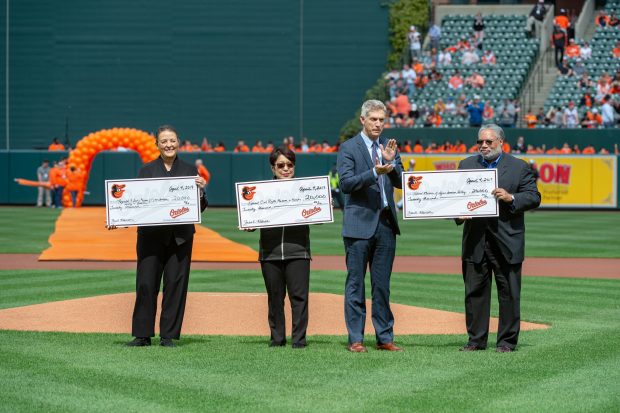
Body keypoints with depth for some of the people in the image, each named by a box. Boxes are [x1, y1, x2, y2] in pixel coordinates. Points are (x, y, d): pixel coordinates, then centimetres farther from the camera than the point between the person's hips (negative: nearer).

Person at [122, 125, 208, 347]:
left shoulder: (190, 171, 9)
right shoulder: (147, 170, 8)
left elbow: (200, 208, 8)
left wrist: (200, 190, -11)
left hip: (180, 236, 0)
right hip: (151, 235, 0)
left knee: (176, 283, 0)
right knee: (146, 283, -2)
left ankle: (168, 335, 7)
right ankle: (142, 335, 6)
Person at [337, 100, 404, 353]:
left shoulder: (389, 147, 12)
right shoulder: (348, 148, -2)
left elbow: (401, 182, 5)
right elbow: (346, 183, -13)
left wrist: (391, 162, -13)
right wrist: (374, 173, -24)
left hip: (386, 223, 5)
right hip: (360, 224, -5)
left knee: (382, 284, 9)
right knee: (355, 284, -1)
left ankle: (384, 337, 13)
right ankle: (355, 339, 2)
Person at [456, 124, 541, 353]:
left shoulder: (519, 167, 4)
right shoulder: (466, 165, 13)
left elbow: (534, 197, -1)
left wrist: (511, 198, -17)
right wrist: (458, 213, -8)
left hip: (506, 242, -2)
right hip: (474, 241, 2)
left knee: (509, 292, 1)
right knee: (474, 291, 5)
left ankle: (507, 340, 8)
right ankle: (476, 340, 12)